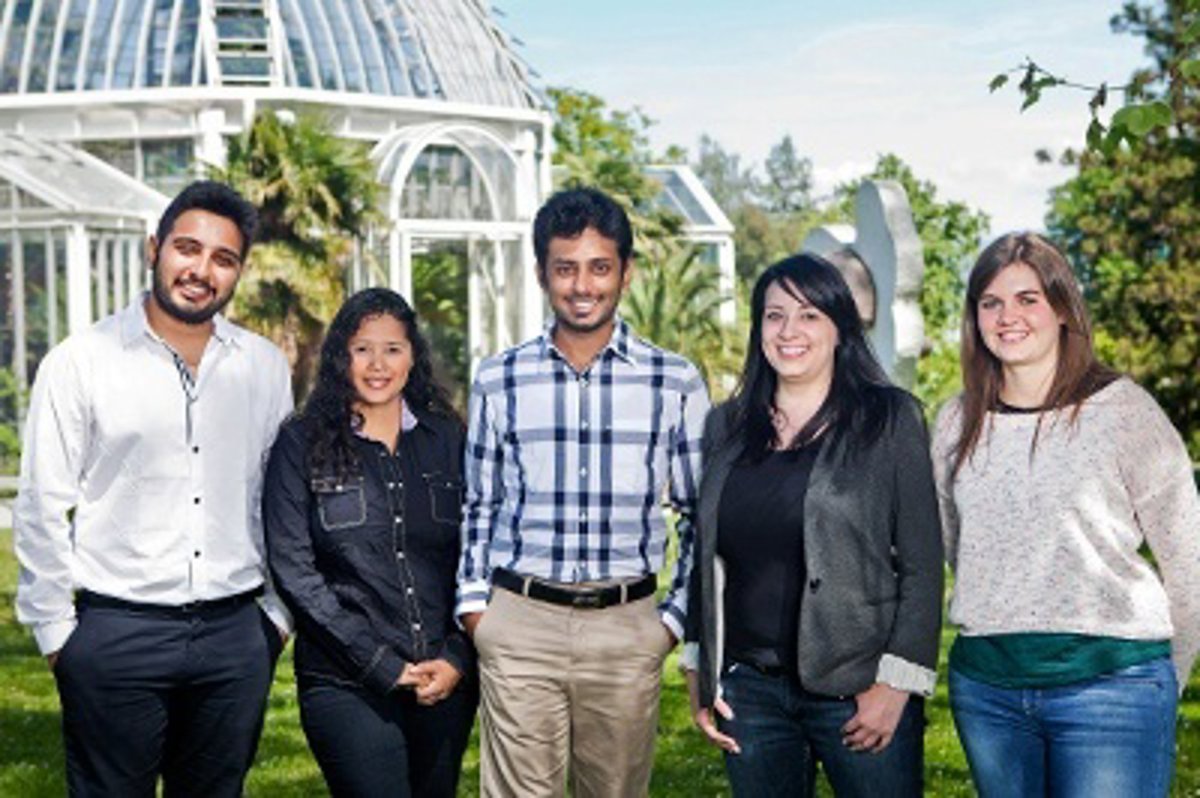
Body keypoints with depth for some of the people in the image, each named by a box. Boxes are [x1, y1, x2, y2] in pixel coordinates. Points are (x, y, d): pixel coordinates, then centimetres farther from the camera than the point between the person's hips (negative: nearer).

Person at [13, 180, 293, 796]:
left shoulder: (265, 367, 7)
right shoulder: (81, 362, -3)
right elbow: (41, 510, -1)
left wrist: (278, 612, 11)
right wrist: (55, 630, -2)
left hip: (235, 633, 3)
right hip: (116, 631, -3)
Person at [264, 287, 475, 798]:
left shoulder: (446, 439, 9)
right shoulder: (302, 444, 1)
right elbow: (292, 569, -5)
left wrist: (457, 658, -4)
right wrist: (381, 665, -10)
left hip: (445, 681, 3)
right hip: (348, 687, -3)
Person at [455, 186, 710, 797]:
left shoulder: (676, 383, 3)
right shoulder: (498, 381, 6)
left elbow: (700, 515, 9)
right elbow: (478, 508, 14)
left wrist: (676, 616, 3)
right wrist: (473, 604, 5)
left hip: (627, 627, 0)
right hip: (518, 623, 0)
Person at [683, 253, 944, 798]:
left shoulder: (890, 419, -1)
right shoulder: (727, 427, 11)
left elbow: (922, 565, -4)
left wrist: (897, 681, -11)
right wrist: (697, 670, 10)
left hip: (858, 689, -4)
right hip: (749, 689, 4)